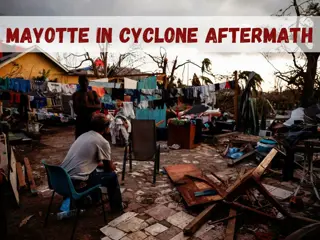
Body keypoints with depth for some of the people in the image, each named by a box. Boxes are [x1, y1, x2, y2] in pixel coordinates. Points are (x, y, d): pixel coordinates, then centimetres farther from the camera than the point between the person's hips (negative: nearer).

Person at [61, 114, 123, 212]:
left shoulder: (84, 135, 15)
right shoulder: (103, 142, -8)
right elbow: (109, 167, 3)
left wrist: (101, 164, 30)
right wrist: (112, 166, 24)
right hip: (76, 179, -8)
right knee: (112, 176, 9)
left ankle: (93, 199, 44)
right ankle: (117, 207, 27)